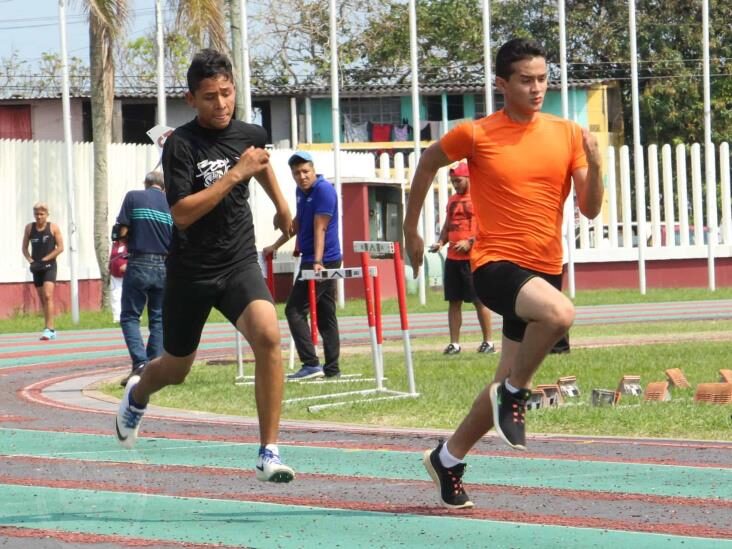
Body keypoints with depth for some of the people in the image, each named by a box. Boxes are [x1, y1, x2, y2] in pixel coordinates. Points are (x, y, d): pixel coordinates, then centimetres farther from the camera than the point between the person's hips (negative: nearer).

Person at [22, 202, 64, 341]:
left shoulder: (53, 228, -3)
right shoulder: (29, 228, 6)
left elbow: (60, 247, -6)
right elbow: (24, 248, 10)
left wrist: (44, 259, -13)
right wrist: (31, 261, -7)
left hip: (49, 266, -4)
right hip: (36, 267, 4)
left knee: (48, 296, -18)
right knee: (42, 298, 8)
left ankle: (49, 328, -21)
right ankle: (51, 329, 17)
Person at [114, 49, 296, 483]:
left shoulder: (251, 135, 0)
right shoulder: (181, 145, -16)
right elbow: (181, 214, -26)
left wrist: (282, 205, 38)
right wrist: (235, 174, -28)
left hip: (239, 264, 2)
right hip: (191, 271, -2)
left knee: (268, 336, -26)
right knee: (176, 369, 15)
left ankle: (270, 452, -20)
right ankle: (137, 395, 54)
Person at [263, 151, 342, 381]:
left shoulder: (324, 190, -13)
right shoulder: (301, 192, 13)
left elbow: (320, 228, -21)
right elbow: (298, 223, 28)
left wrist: (317, 262, -26)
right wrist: (276, 245, 33)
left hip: (323, 261, -9)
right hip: (311, 261, 9)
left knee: (295, 310, -10)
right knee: (326, 316, 8)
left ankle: (311, 364, -15)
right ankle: (332, 368, 10)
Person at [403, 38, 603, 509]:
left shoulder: (567, 134, 4)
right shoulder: (476, 135, -5)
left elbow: (590, 209, 4)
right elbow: (428, 163, 13)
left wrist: (594, 166, -15)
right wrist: (411, 230, 18)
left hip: (544, 270, 5)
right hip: (497, 264, -5)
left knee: (509, 385, 9)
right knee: (560, 313, -35)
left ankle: (448, 458, 30)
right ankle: (514, 394, -12)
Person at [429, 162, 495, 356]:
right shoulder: (453, 200, 17)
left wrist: (470, 242, -21)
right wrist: (441, 242, 5)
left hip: (472, 257, -7)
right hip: (452, 258, 7)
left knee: (479, 300, -3)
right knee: (454, 301, 5)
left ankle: (488, 342, 4)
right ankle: (454, 343, 8)